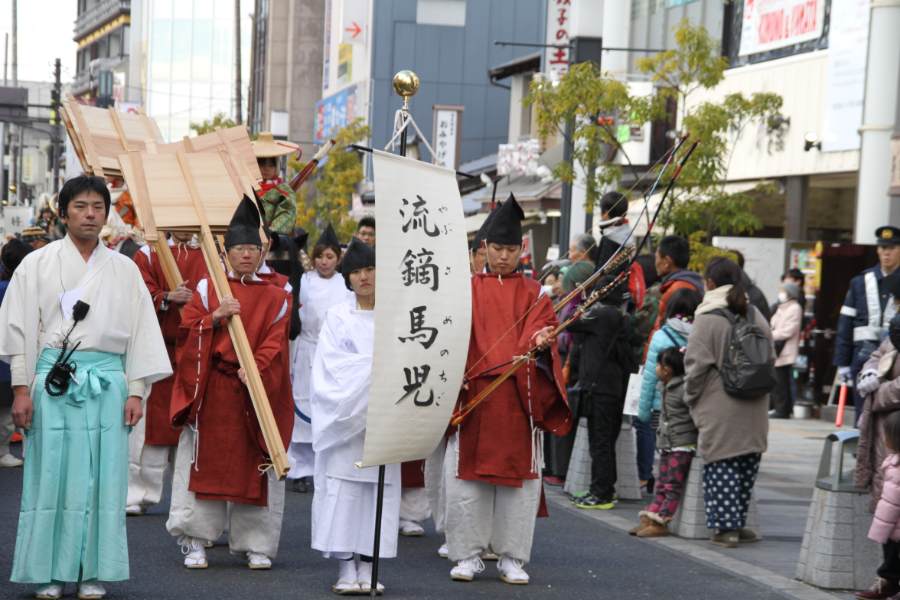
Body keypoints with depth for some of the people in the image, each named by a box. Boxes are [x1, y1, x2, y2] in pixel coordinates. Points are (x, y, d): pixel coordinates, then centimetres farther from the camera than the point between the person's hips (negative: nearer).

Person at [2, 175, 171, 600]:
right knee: (51, 474, -1)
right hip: (53, 378, -1)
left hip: (107, 382, 2)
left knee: (102, 476, 1)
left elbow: (141, 331, 10)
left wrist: (136, 391, 3)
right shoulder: (38, 264, 6)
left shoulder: (124, 270, 11)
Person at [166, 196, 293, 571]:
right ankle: (194, 541, 7)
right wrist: (216, 316, -16)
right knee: (205, 462, 0)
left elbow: (274, 343, -2)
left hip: (256, 390, 1)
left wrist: (255, 368, -20)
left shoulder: (275, 297, 8)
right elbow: (187, 330, 1)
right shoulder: (207, 288, 8)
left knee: (254, 466, 3)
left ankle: (255, 544, 12)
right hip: (210, 391, -1)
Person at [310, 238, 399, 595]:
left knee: (379, 489, 0)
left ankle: (367, 567, 6)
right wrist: (378, 364, -15)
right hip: (343, 418, -1)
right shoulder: (338, 317, 4)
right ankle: (346, 568, 0)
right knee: (343, 489, -5)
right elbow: (332, 366, -5)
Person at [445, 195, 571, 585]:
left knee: (518, 475, 0)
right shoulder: (467, 290, 11)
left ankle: (512, 557, 10)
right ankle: (469, 554, 12)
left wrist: (540, 341, -28)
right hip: (472, 393, 0)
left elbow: (538, 333, -5)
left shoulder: (534, 294, 11)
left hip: (518, 399, 0)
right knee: (467, 473, 1)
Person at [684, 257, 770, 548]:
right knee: (747, 464, 12)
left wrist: (691, 399, 3)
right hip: (753, 411, 5)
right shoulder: (755, 316, 7)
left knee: (721, 465, 0)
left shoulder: (708, 319, -10)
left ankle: (726, 526, -1)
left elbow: (696, 365, -11)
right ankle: (737, 522, 18)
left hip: (719, 410, -5)